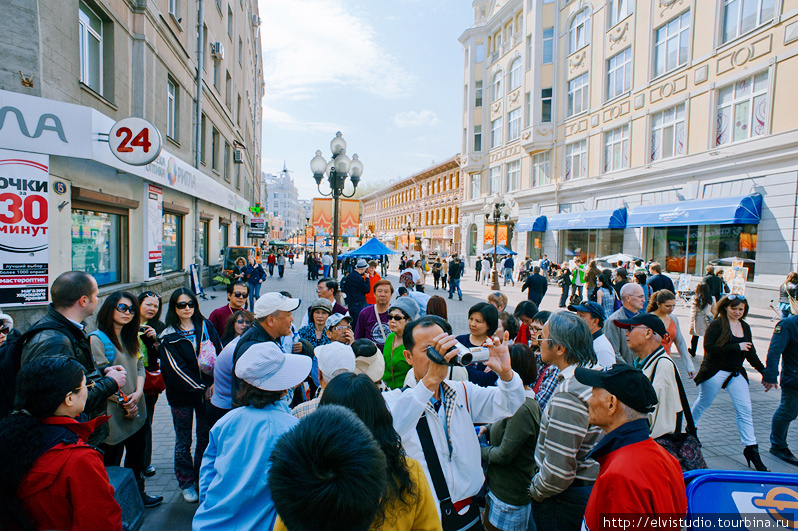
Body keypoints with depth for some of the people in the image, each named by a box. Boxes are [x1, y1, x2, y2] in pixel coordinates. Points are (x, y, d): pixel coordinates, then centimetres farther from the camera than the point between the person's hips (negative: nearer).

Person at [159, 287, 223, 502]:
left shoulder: (206, 326, 4)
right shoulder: (168, 336, -3)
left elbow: (220, 354, 0)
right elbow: (176, 368, -10)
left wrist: (215, 383, -11)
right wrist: (201, 388, -14)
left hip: (208, 390, 2)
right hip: (182, 394, -2)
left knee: (206, 437, 10)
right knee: (183, 441, 10)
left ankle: (203, 478, 28)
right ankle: (186, 483, 26)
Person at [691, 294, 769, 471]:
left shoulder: (745, 327, 9)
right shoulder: (716, 324, -12)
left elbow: (751, 353, 17)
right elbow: (709, 347, -23)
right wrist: (736, 347, -22)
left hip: (736, 373, 6)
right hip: (715, 372, -5)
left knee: (745, 410, 0)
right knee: (702, 403, 11)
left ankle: (751, 448, 8)